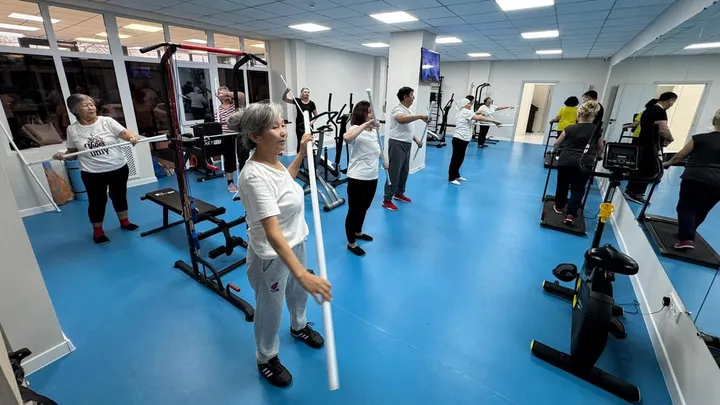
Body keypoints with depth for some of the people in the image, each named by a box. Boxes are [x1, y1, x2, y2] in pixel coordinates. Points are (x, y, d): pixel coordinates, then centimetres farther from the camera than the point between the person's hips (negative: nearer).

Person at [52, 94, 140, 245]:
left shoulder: (107, 121, -4)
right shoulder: (73, 130, 0)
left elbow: (125, 133, -18)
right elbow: (73, 152, 9)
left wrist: (132, 137, -41)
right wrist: (63, 155, -12)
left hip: (118, 168, 0)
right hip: (92, 173, 0)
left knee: (119, 196, 16)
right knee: (97, 201, 8)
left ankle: (124, 222, 36)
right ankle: (98, 231, 25)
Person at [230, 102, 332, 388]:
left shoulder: (272, 161, -6)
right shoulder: (255, 176, -33)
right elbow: (272, 233, -40)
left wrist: (302, 153, 11)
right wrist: (303, 274, -48)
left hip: (296, 243, 9)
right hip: (271, 255, -8)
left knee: (298, 292, 30)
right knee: (270, 310, 16)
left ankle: (299, 327, 61)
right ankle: (267, 359, 46)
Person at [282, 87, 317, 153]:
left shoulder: (311, 103, 2)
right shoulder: (297, 100, 0)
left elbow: (316, 115, 7)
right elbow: (284, 99, -2)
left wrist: (312, 121, -9)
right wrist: (286, 91, -19)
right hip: (299, 125, -1)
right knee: (300, 142, 1)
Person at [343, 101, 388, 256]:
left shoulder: (373, 130, 9)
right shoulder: (356, 129, -16)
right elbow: (346, 137, -41)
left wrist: (384, 160, 25)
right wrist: (365, 124, -38)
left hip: (372, 177, 8)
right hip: (357, 178, -8)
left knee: (364, 208, 24)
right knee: (354, 210, 5)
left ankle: (358, 232, 47)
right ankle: (351, 243, 22)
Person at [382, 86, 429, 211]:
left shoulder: (408, 110, 17)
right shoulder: (398, 109, -14)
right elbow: (401, 120, -38)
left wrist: (416, 140, 20)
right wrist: (420, 116, -39)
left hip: (407, 144, 10)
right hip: (397, 144, -10)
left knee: (404, 171, 17)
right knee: (394, 173, -7)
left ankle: (399, 193, 33)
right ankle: (387, 200, 0)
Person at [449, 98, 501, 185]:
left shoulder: (462, 112, 20)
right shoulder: (466, 112, -12)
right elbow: (479, 118, -20)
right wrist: (494, 121, -18)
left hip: (462, 139, 10)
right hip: (459, 139, -10)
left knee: (460, 159, 16)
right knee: (456, 159, -4)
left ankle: (456, 175, 27)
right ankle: (451, 178, 3)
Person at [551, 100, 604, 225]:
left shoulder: (569, 128, 5)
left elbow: (557, 144, 19)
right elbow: (600, 150, 19)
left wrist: (554, 150, 40)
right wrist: (593, 157, 39)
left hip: (565, 161, 1)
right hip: (583, 164, 0)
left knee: (562, 184, 19)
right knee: (578, 189, 6)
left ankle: (559, 206, 35)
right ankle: (571, 214, -4)